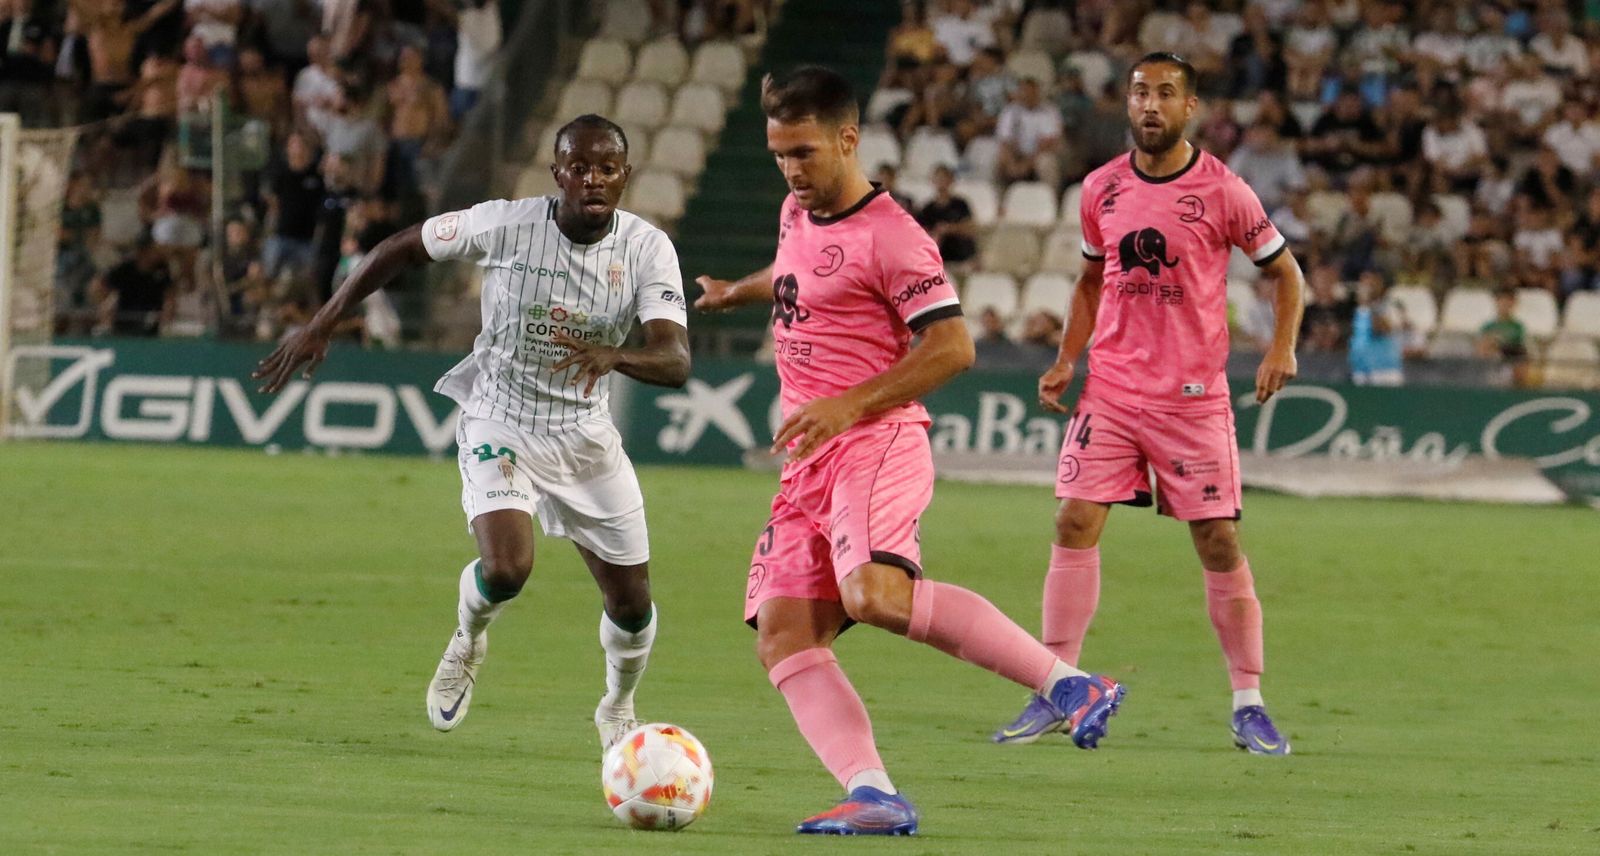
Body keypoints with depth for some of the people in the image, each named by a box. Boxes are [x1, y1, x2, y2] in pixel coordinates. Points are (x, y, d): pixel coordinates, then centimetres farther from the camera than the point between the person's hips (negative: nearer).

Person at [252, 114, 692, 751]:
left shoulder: (648, 249, -14)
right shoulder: (505, 225, -18)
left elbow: (676, 362, -25)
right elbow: (403, 246, -4)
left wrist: (613, 356, -47)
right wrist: (320, 326, -5)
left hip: (588, 437, 3)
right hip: (500, 425, -3)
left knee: (632, 606, 7)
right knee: (506, 570, -27)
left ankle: (618, 709, 41)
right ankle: (468, 642, 11)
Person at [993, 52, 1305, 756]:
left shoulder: (1221, 191, -5)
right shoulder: (1101, 190, 5)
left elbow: (1285, 272, 4)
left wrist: (1281, 348, -10)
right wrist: (1065, 360, 9)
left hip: (1193, 395, -3)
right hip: (1110, 390, 3)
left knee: (1219, 542, -2)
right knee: (1074, 524, -7)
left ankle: (1248, 704, 7)